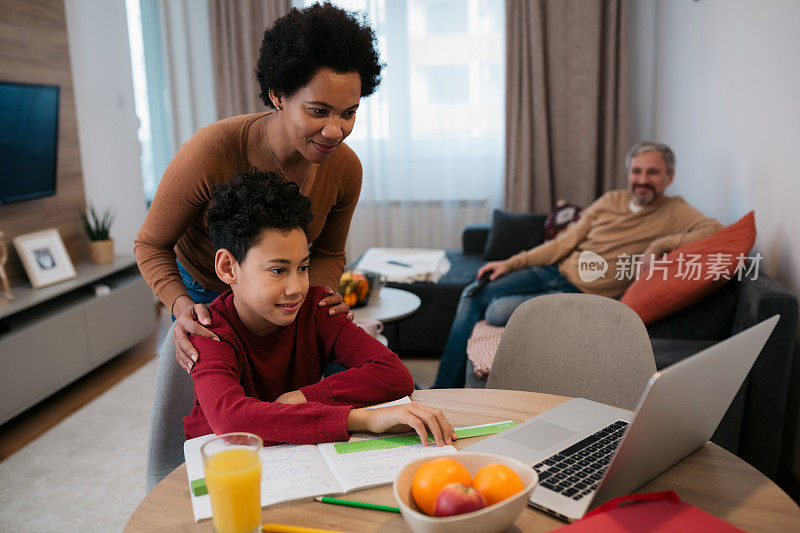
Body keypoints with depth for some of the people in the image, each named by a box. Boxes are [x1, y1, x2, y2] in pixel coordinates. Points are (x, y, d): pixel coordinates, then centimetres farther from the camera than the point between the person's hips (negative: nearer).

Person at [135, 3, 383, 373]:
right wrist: (182, 306, -36)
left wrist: (318, 293, -25)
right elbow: (151, 245, -19)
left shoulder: (345, 169, -22)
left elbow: (328, 254, -3)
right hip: (203, 295, -2)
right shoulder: (208, 154, -34)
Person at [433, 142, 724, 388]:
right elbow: (565, 241, 11)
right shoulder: (611, 200, 12)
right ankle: (444, 390, 5)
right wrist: (510, 264, 6)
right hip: (555, 271, 6)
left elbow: (714, 229, -19)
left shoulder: (674, 211, -1)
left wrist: (660, 245, -26)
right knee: (474, 296, -5)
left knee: (498, 312, -24)